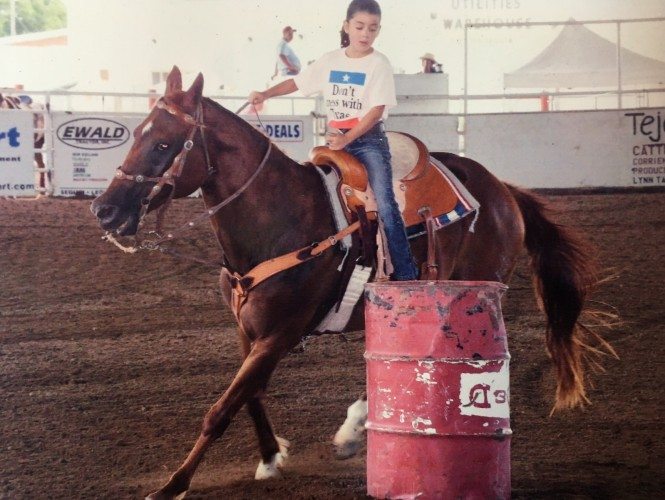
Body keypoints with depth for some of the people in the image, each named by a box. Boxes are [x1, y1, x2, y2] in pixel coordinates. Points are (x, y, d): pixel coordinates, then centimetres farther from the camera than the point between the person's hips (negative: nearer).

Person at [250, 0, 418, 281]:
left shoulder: (378, 64, -7)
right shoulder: (330, 61, 6)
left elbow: (377, 110, -15)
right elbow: (297, 82, 16)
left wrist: (347, 138, -24)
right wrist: (265, 95, 1)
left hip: (369, 138, -5)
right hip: (336, 139, 5)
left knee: (385, 205, -16)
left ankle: (406, 275, -16)